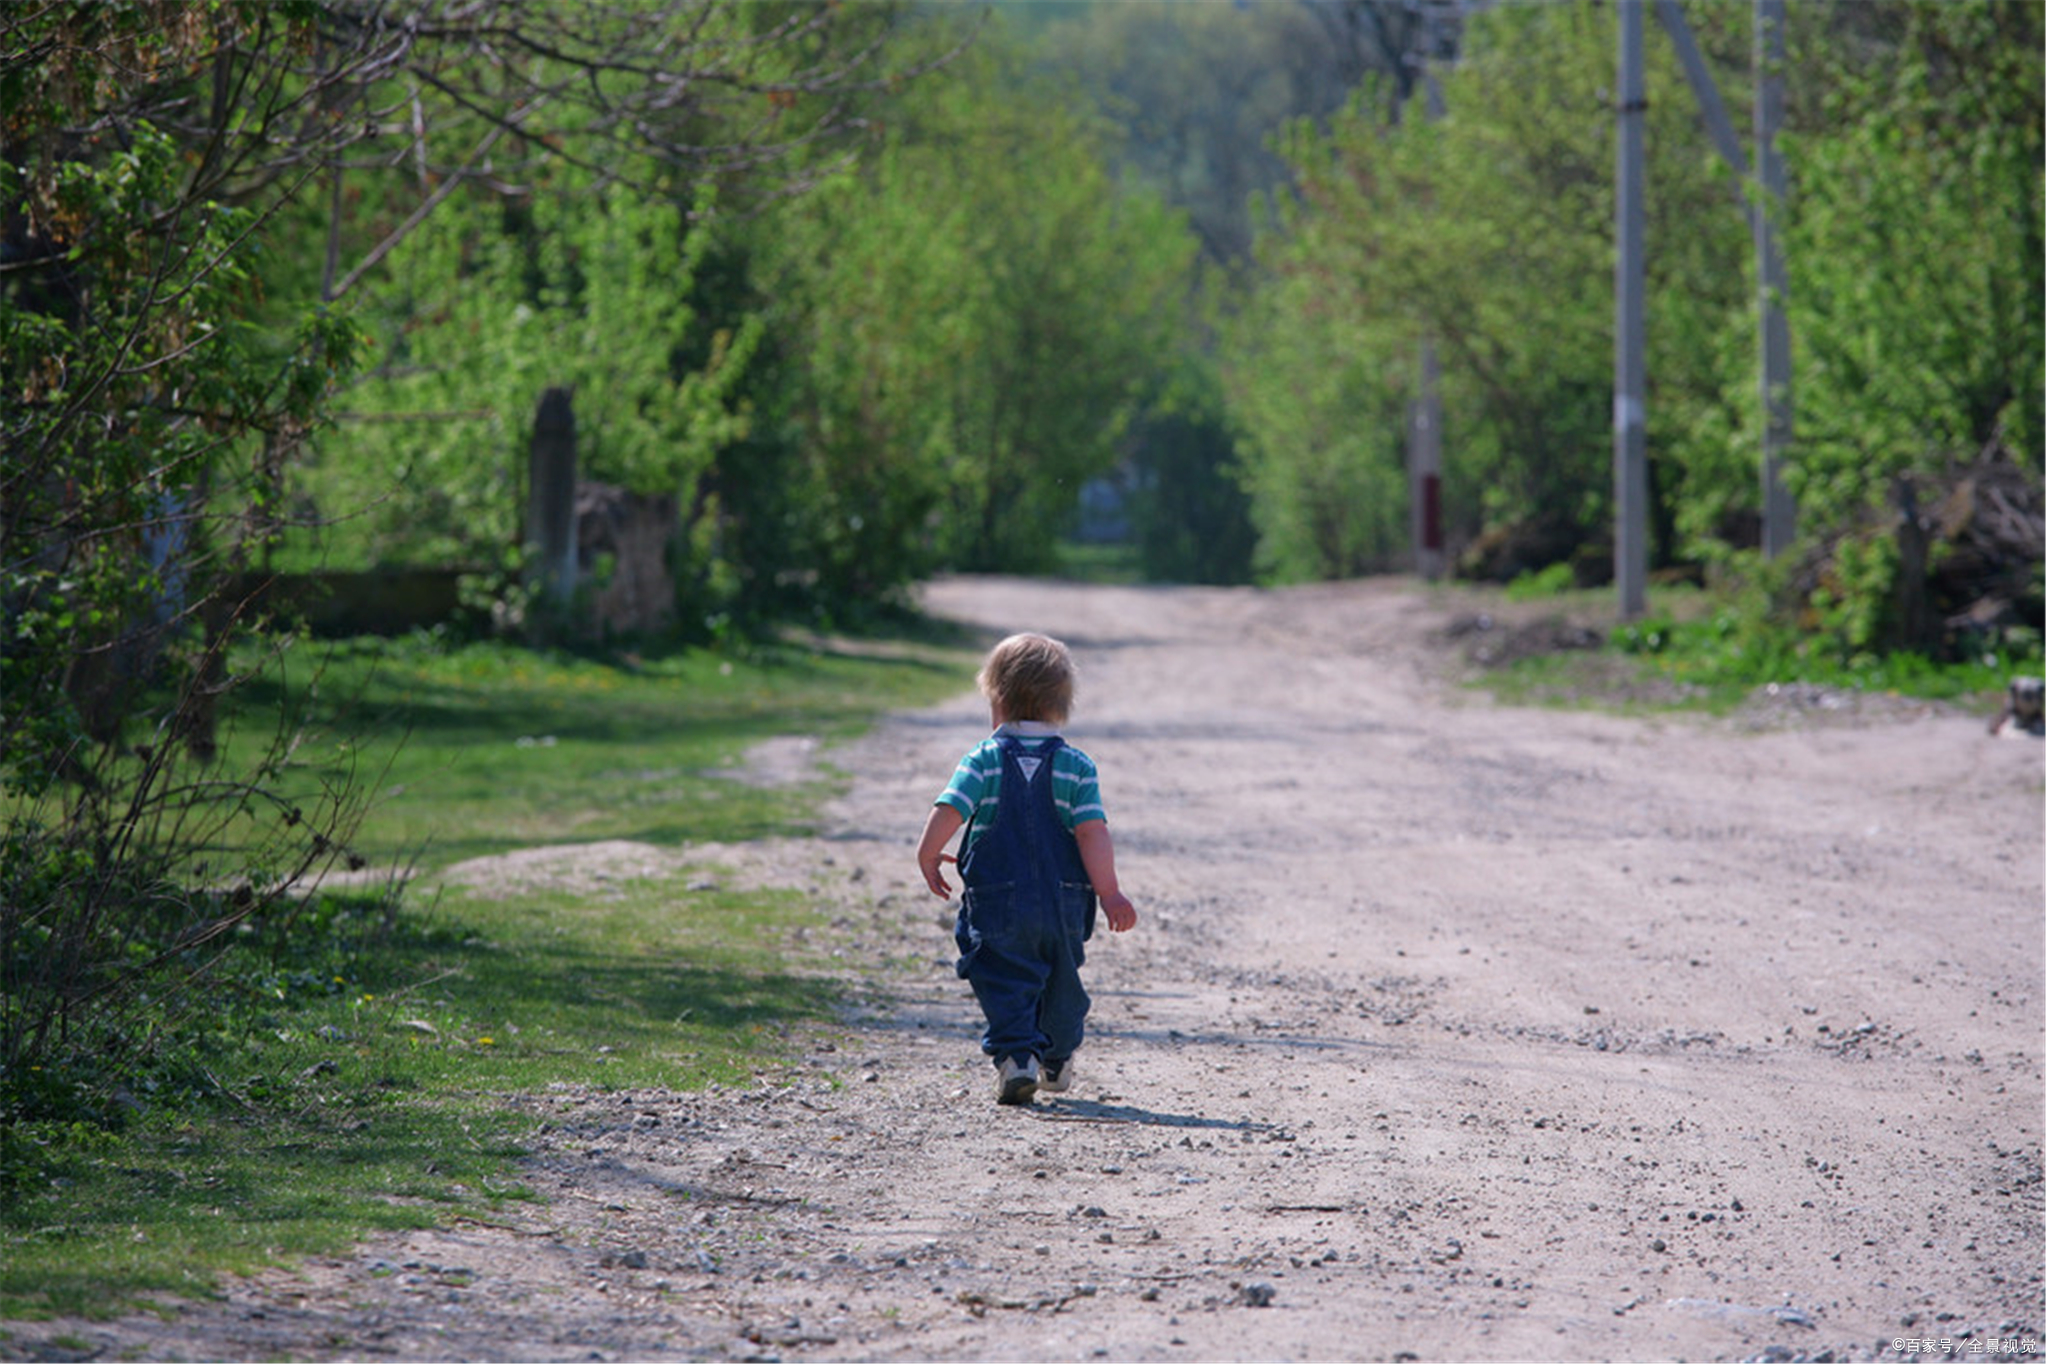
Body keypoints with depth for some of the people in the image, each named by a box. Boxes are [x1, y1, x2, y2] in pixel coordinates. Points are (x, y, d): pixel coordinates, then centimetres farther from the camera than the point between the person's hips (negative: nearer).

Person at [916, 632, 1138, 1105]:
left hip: (997, 904, -3)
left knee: (1004, 983, -1)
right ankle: (1057, 1060, 33)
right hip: (1065, 904, 3)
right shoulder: (1076, 765, 0)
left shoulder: (983, 760, -4)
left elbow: (947, 812, -12)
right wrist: (1109, 893, -4)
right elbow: (1093, 832, -8)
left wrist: (928, 856, 5)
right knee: (1061, 981, 21)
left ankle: (1015, 1054, -22)